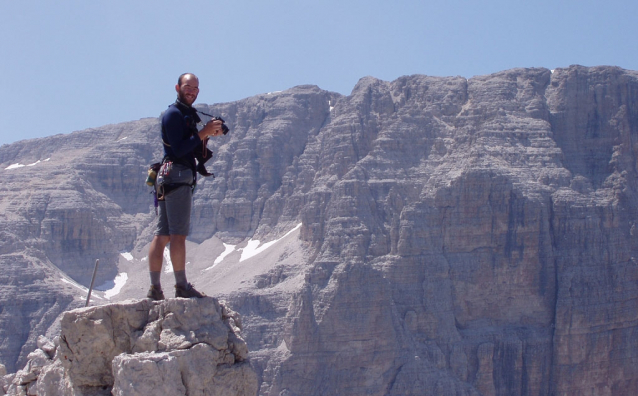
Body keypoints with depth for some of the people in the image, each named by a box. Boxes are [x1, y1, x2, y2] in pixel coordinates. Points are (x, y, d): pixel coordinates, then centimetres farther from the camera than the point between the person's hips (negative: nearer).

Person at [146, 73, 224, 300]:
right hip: (176, 176, -10)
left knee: (162, 235, 5)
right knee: (178, 234, -12)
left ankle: (155, 289, 4)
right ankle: (182, 286, -14)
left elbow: (196, 152, 20)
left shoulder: (188, 115, 24)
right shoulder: (173, 114, -6)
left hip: (181, 178, 10)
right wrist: (203, 133, -14)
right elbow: (178, 149, -16)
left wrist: (209, 134, 5)